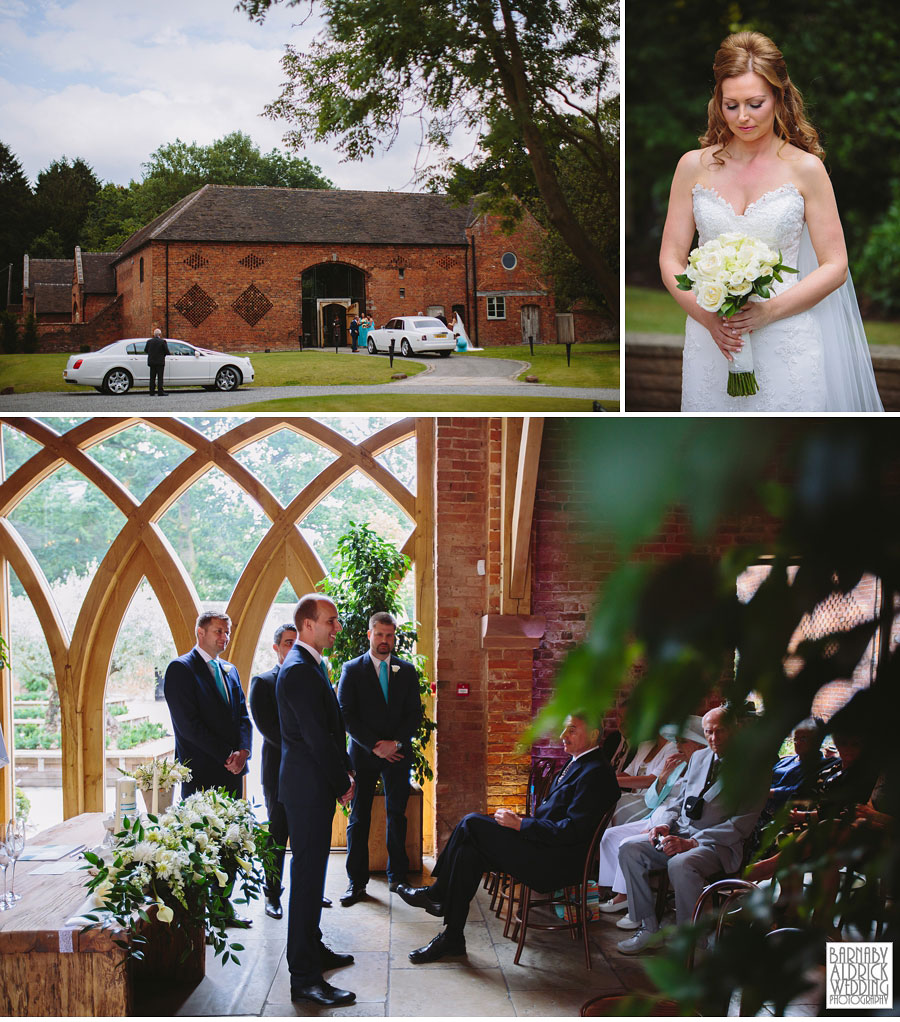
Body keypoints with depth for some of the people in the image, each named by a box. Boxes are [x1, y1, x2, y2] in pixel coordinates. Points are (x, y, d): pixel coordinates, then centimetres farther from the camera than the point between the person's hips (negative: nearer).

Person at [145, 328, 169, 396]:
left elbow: (146, 350, 9)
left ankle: (152, 391, 11)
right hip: (160, 362, -4)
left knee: (152, 377, 11)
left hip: (151, 362, 4)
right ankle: (160, 392, -6)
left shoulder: (149, 341, 2)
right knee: (160, 377, -3)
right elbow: (167, 352, -9)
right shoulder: (162, 341, -11)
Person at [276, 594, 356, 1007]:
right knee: (307, 874, -8)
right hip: (308, 787, -10)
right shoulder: (299, 670, -19)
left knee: (311, 871, 19)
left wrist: (344, 773, 11)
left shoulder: (310, 665, 15)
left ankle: (312, 948, 31)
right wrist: (343, 783, -11)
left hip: (316, 785, 10)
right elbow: (317, 737, -20)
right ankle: (304, 977, -5)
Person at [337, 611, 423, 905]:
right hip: (362, 753, -2)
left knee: (397, 815, 6)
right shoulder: (352, 669, 1)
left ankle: (398, 875, 16)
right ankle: (357, 881, 4)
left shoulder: (407, 671, 7)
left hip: (397, 753, 2)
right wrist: (374, 746, -11)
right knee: (358, 818, -1)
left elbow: (414, 714, 5)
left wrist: (395, 742, -9)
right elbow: (345, 714, -5)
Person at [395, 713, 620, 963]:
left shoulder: (595, 773, -15)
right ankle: (452, 938, -2)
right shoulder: (576, 763, 17)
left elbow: (572, 830, -22)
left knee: (471, 823, -13)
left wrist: (520, 824, -17)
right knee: (468, 851, -6)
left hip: (556, 863, -10)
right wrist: (520, 818, 5)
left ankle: (437, 894, 3)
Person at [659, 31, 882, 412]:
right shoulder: (694, 166, 5)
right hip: (710, 341, 2)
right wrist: (708, 316, -11)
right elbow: (671, 259, 5)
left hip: (786, 344, -1)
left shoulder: (805, 169, 0)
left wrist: (770, 310, -14)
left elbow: (835, 266, -1)